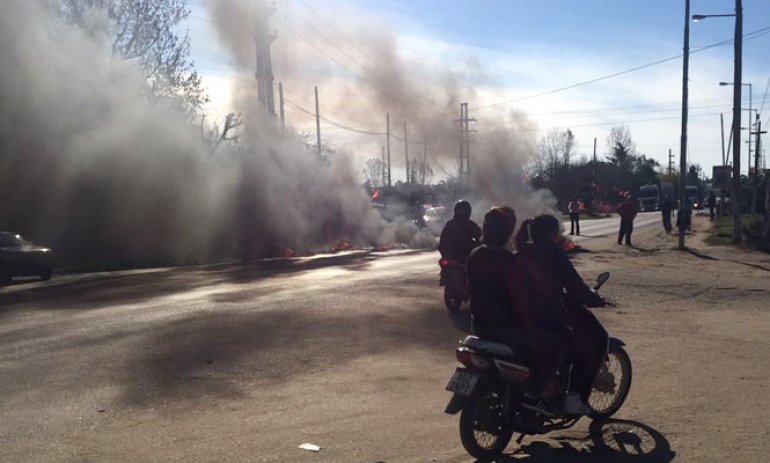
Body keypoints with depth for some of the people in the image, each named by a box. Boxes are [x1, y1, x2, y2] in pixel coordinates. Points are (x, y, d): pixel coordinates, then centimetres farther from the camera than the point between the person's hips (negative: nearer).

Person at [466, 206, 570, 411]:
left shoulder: (475, 256, 2)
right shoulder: (509, 261, -22)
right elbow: (519, 300, -20)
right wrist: (528, 328, -6)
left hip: (480, 326, 9)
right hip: (505, 329, -9)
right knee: (558, 345, 2)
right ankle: (534, 392, -2)